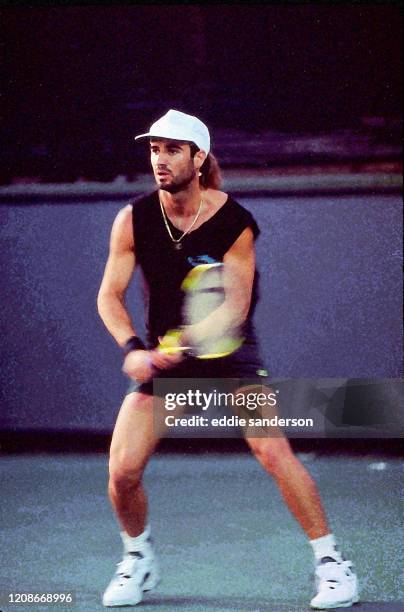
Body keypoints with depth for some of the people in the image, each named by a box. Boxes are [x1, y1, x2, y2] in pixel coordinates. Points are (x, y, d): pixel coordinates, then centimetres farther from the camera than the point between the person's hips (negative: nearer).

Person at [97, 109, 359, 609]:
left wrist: (188, 342, -37)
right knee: (122, 470, -9)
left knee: (273, 451, -20)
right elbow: (109, 295, -6)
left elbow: (236, 309, -18)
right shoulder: (133, 220, -9)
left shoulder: (234, 222, -15)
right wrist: (133, 349, -24)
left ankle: (330, 562, -5)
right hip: (161, 355, 2)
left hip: (228, 350, -2)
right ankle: (139, 561, 20)